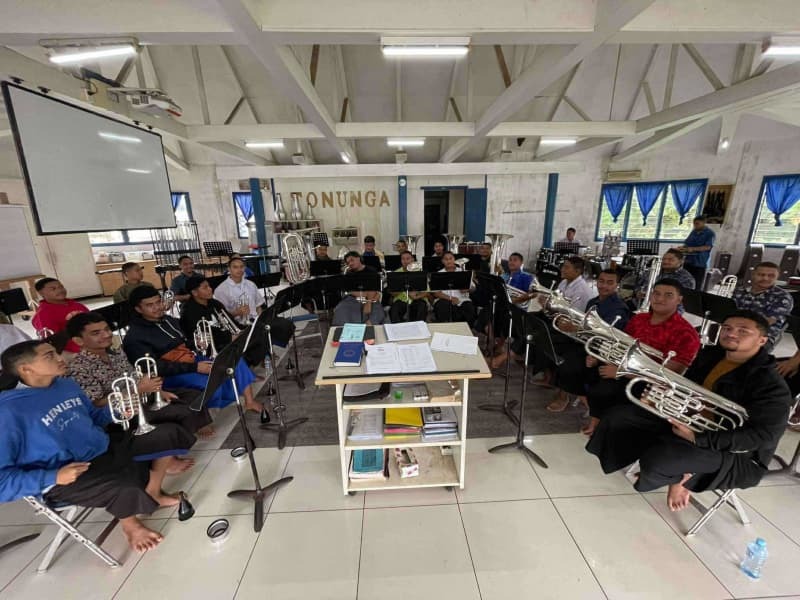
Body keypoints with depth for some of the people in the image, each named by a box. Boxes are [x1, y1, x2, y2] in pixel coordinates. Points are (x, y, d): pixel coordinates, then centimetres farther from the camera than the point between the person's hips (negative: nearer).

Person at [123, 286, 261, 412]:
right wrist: (195, 367, -23)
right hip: (172, 374, -7)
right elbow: (157, 367, -18)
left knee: (235, 361, -10)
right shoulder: (135, 338, -8)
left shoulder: (169, 320, 14)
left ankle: (249, 401, -6)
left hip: (193, 360, 7)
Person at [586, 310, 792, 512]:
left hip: (735, 453, -8)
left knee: (657, 462, -34)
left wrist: (698, 438, -32)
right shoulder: (710, 355, 3)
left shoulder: (771, 385, -20)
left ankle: (684, 477, 4)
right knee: (618, 417, -2)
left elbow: (764, 436, -25)